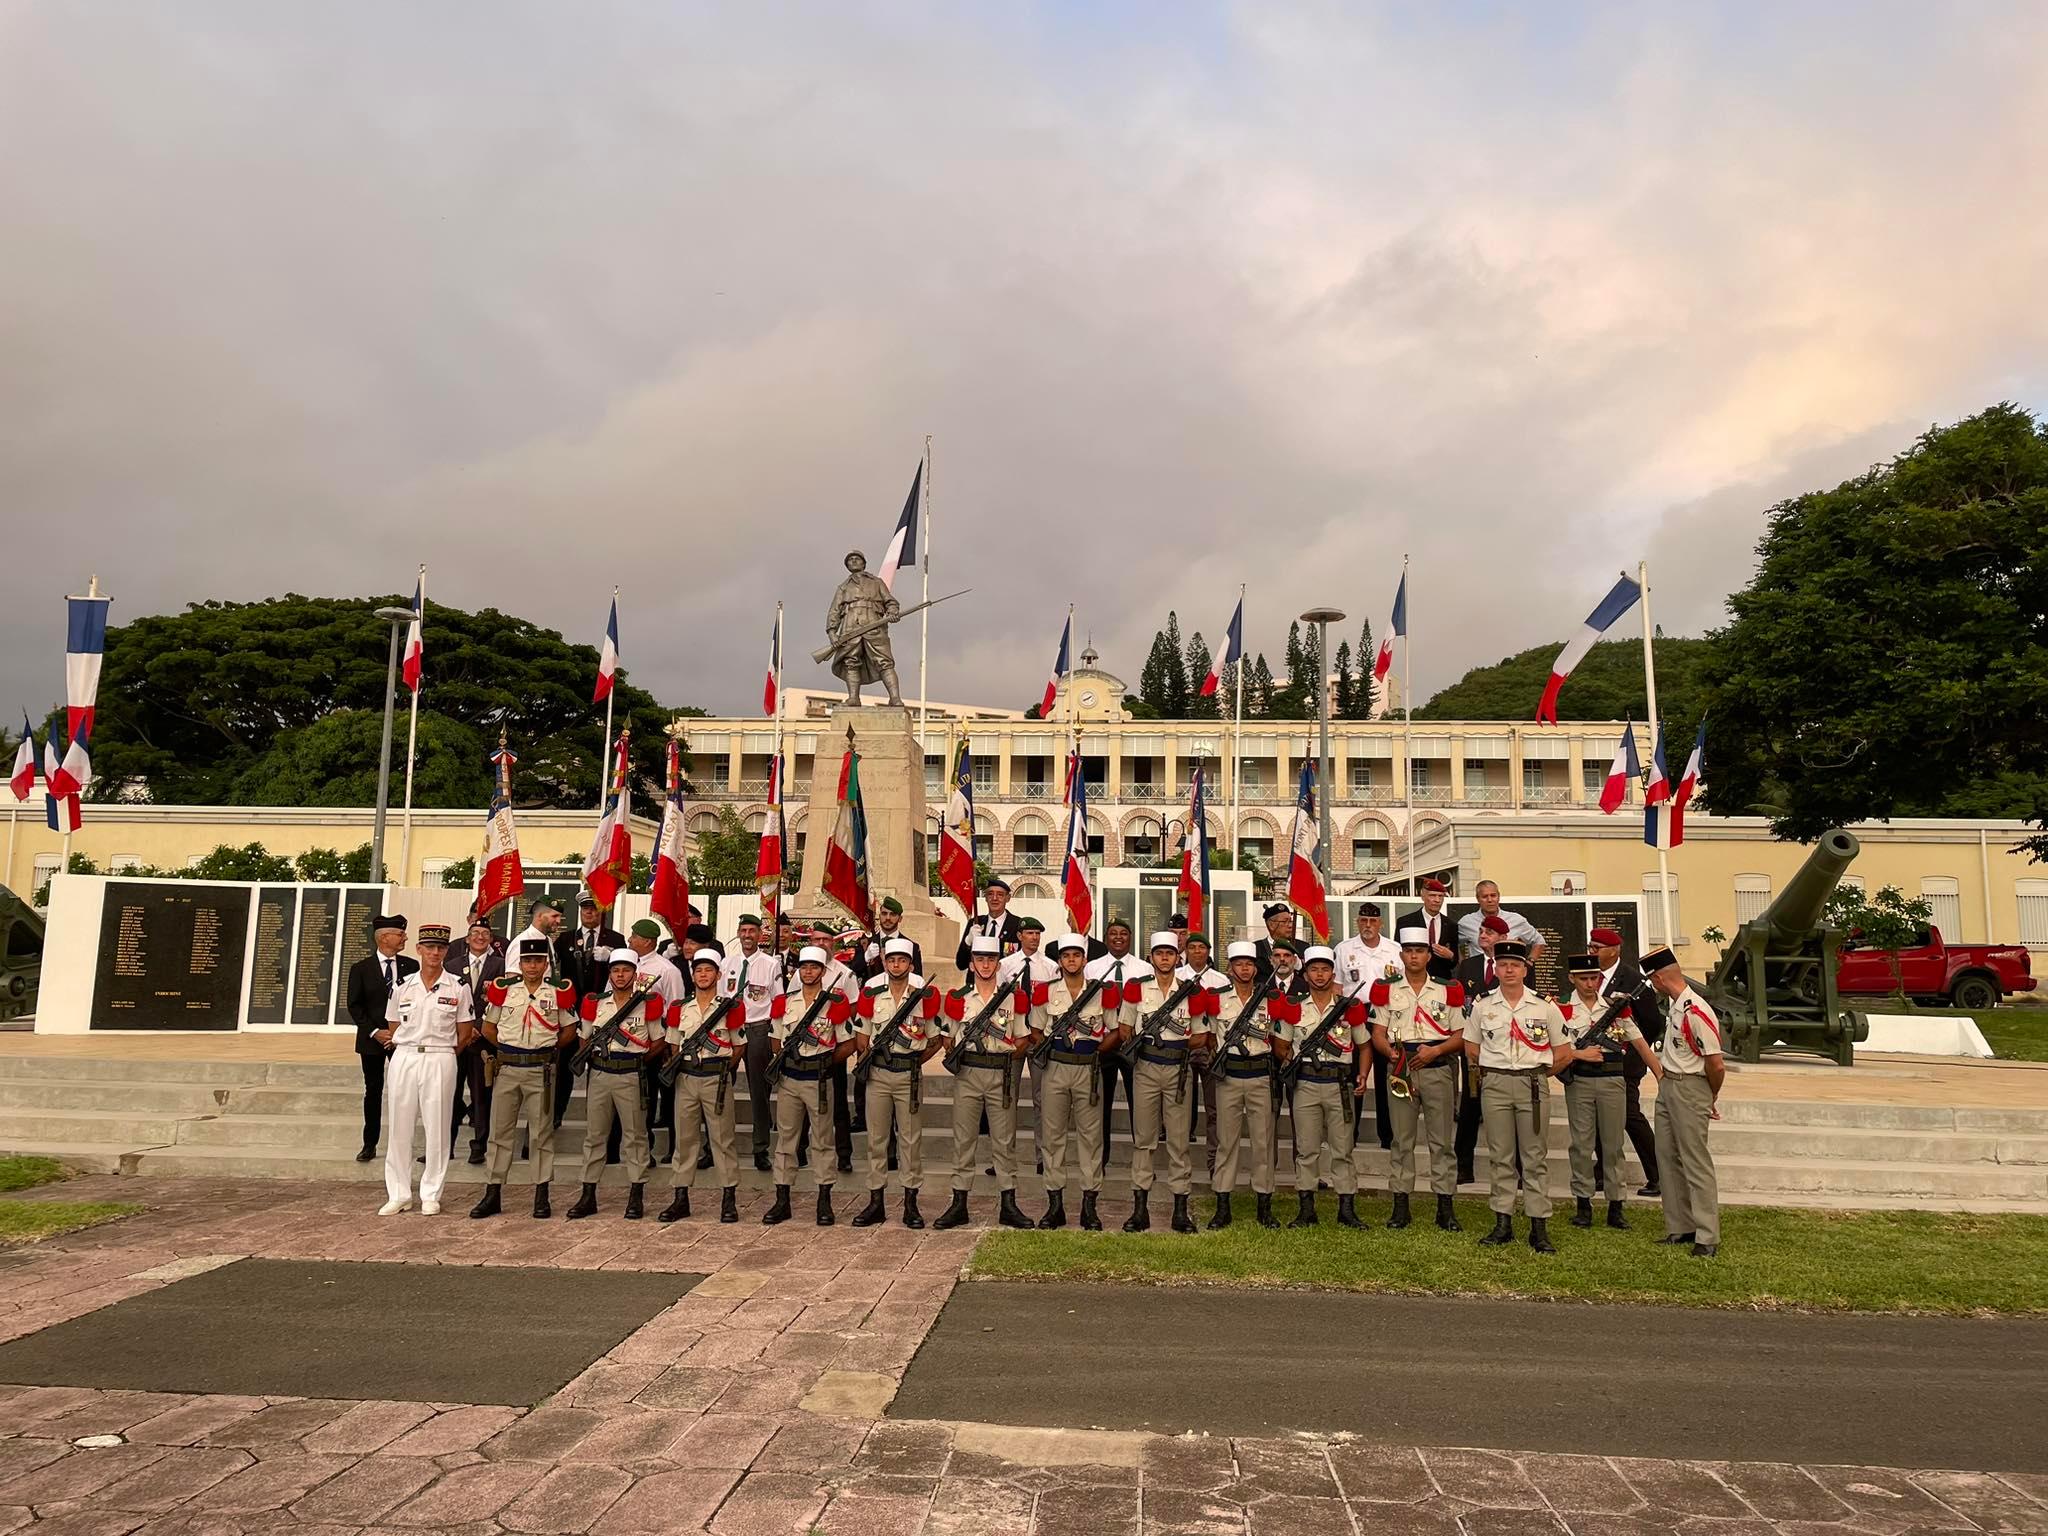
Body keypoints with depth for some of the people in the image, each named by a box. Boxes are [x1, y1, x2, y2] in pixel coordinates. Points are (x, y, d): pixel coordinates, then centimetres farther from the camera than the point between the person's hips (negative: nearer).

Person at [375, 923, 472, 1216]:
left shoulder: (457, 988, 1)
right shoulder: (403, 986, 7)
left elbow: (464, 1034, 5)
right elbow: (393, 1030, 13)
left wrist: (440, 1054, 4)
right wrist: (407, 1052, 5)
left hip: (440, 1061, -2)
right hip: (404, 1059, 2)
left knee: (437, 1128, 1)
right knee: (400, 1128, 4)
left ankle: (431, 1196, 10)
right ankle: (399, 1195, 14)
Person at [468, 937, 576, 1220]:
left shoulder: (559, 992, 0)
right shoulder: (502, 989, 4)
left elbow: (569, 1030, 8)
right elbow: (488, 1029, 12)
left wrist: (545, 1047, 3)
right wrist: (509, 1047, 8)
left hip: (541, 1070, -2)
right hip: (507, 1068, 2)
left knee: (542, 1133, 3)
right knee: (500, 1131, 6)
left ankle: (541, 1196, 9)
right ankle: (493, 1195, 12)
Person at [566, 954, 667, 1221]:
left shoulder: (647, 1004, -1)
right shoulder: (596, 1003, 7)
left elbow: (658, 1043, 4)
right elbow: (585, 1039, 17)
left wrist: (639, 1060, -2)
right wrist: (595, 1059, 5)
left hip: (631, 1076, -3)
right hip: (599, 1075, 3)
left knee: (634, 1136, 3)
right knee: (594, 1135, 7)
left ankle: (636, 1197, 9)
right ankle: (588, 1196, 15)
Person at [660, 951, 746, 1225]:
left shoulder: (730, 1008, -1)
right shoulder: (679, 1009, 8)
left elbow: (739, 1046, 5)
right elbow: (674, 1045, 15)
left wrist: (721, 1069, 2)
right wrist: (681, 1067, 4)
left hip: (717, 1079, -3)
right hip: (686, 1078, 3)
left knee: (723, 1138, 0)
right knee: (684, 1138, 7)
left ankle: (729, 1199, 5)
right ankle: (680, 1199, 15)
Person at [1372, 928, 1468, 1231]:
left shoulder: (1447, 991, 6)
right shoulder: (1387, 991, 8)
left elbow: (1461, 1036, 4)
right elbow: (1377, 1035, 6)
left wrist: (1435, 1050, -13)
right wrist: (1392, 1053, -13)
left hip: (1438, 1068, 0)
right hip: (1400, 1069, 1)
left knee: (1442, 1139, 1)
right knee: (1401, 1140, 4)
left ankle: (1445, 1207, 7)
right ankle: (1401, 1205, 10)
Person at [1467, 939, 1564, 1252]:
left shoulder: (1545, 1007, 2)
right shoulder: (1482, 1006, 5)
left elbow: (1560, 1052, 8)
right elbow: (1471, 1049, 13)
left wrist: (1537, 1072, 5)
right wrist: (1496, 1067, 9)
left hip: (1534, 1085, -1)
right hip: (1495, 1085, 1)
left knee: (1536, 1158, 1)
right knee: (1500, 1157, 6)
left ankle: (1539, 1227, 6)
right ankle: (1502, 1223, 12)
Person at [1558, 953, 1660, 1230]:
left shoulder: (1616, 1004, 7)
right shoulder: (1562, 1007, 1)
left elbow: (1639, 1041, 7)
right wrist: (1578, 1054, -18)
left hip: (1611, 1079, 2)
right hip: (1579, 1080, -1)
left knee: (1613, 1143, 5)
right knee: (1581, 1144, 3)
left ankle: (1615, 1207, 12)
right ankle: (1583, 1205, 11)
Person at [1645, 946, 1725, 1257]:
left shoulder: (1697, 1012, -23)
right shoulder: (1673, 1005, 8)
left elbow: (1716, 1066, -20)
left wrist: (1711, 1099, -5)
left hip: (1690, 1088, -10)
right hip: (1667, 1085, 10)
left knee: (1696, 1162, -3)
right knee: (1668, 1157, 14)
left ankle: (1707, 1237, 4)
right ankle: (1680, 1228, 23)